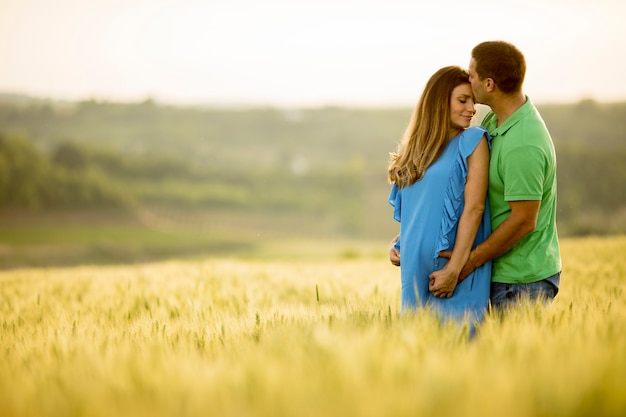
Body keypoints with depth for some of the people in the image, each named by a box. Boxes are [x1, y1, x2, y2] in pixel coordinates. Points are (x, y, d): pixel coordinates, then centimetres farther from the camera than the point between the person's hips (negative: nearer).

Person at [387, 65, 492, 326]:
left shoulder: (472, 141, -2)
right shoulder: (416, 147, 14)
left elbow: (474, 208, -10)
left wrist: (454, 269, -16)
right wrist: (398, 243, 1)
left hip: (457, 267, -5)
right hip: (415, 269, 5)